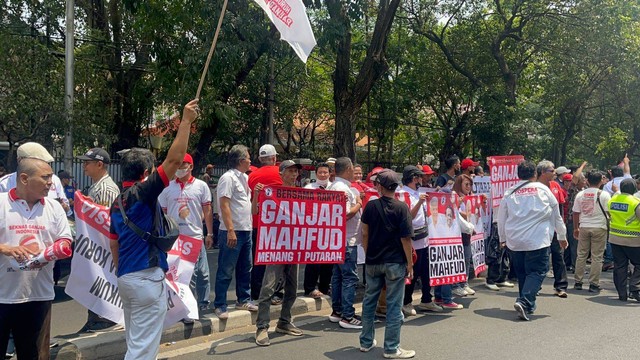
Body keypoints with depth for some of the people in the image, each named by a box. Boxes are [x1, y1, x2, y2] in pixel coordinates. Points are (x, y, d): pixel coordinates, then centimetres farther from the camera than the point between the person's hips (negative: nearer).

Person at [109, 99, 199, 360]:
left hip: (125, 277, 9)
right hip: (146, 277, -9)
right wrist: (186, 121, -15)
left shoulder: (117, 203, 13)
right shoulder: (143, 192, -12)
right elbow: (174, 159, -18)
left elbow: (114, 245, 18)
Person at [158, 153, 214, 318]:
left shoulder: (201, 186, 3)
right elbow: (161, 213, 9)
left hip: (195, 236, -1)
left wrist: (210, 234, 3)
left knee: (201, 273, 3)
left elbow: (207, 211, 6)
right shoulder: (167, 187, 6)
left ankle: (203, 303, 19)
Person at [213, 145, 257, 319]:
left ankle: (243, 300, 29)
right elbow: (224, 205, -19)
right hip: (233, 232, -9)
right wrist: (230, 230, -22)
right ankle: (220, 306, 6)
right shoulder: (228, 177, -13)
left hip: (246, 230, 9)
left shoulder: (245, 178, 13)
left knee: (245, 268, 17)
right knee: (226, 271, -2)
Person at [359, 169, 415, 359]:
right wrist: (410, 263, -4)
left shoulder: (371, 205, -2)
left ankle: (366, 342, 25)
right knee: (394, 305, 3)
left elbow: (365, 234, 4)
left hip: (373, 261, 3)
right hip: (395, 262, -3)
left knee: (369, 301, 16)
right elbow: (405, 238, -12)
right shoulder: (402, 207, -10)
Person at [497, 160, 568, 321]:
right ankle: (524, 301, -21)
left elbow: (501, 217, 11)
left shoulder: (509, 193, 5)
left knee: (522, 272, 15)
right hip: (538, 239, -3)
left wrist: (502, 238, 26)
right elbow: (556, 214, 8)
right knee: (537, 271, -2)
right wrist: (562, 236, 20)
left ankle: (528, 306, 20)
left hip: (515, 240, 3)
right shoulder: (542, 189, 1)